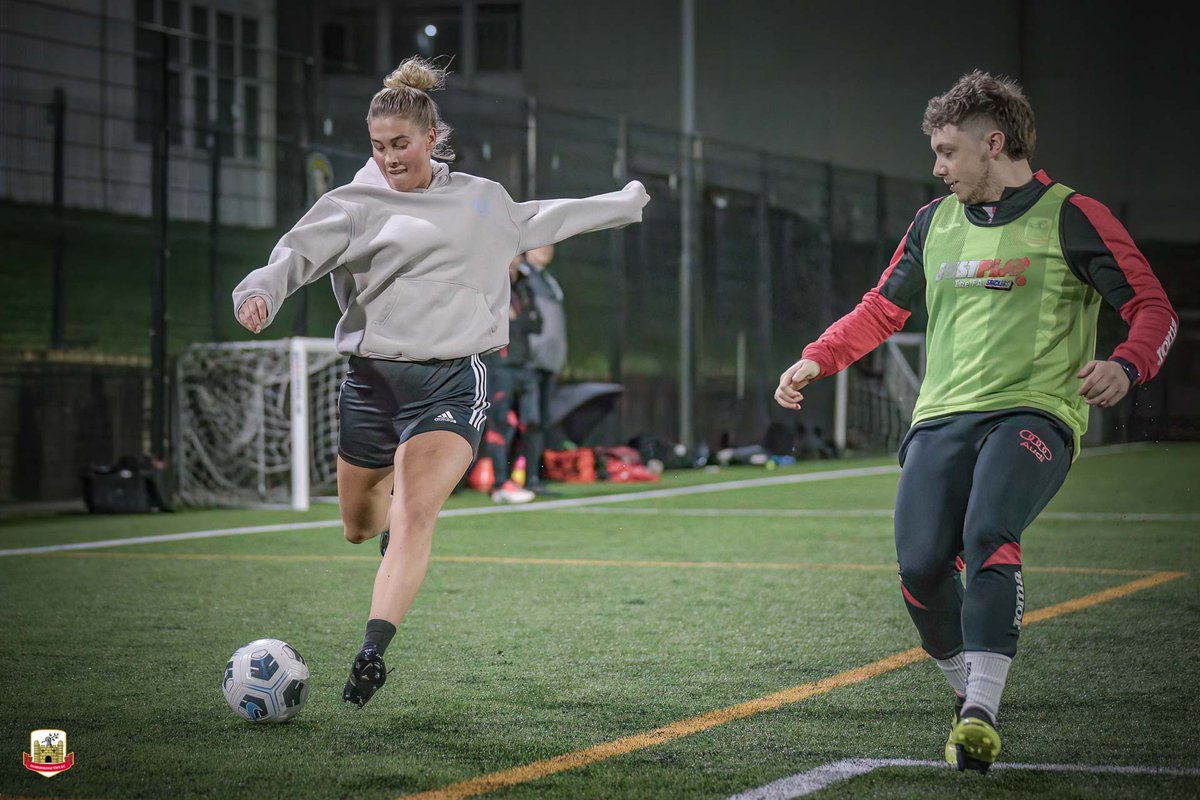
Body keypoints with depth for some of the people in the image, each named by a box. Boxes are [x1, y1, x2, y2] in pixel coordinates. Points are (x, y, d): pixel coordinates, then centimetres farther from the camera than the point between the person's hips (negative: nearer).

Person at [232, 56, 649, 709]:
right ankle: (389, 506, 50)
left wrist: (623, 205, 44)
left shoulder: (483, 199, 13)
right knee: (359, 529, 12)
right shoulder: (356, 204, 1)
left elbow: (534, 221, 33)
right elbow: (298, 251, -14)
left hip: (450, 381, 0)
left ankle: (372, 653, -25)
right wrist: (260, 291, -36)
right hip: (373, 379, 0)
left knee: (412, 518, -19)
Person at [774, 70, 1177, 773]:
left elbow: (1154, 308, 0)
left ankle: (981, 714, -36)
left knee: (988, 535, -31)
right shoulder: (934, 223, 19)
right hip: (942, 417, 5)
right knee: (922, 564, -14)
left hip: (1034, 413, -5)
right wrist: (816, 360, 12)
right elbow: (881, 311, 27)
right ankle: (971, 700, 8)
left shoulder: (1071, 218, 2)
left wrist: (1125, 366, -20)